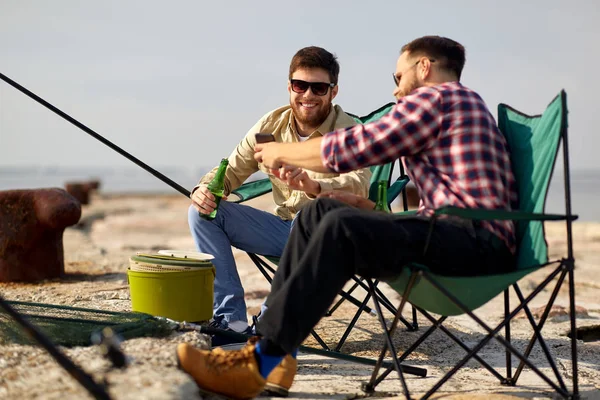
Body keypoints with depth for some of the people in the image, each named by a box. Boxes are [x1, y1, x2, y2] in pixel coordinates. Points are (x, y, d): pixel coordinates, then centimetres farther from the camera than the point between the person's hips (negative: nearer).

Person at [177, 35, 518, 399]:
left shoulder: (435, 97, -2)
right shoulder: (464, 103, 29)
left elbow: (353, 147, -6)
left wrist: (283, 152, 9)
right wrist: (364, 207, 20)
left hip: (479, 241, -10)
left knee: (342, 227, -29)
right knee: (321, 212, 0)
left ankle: (263, 361, -30)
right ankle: (271, 340, -10)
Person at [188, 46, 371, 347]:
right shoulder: (272, 125, 1)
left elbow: (358, 187, -32)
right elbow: (233, 169, 5)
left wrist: (313, 187, -53)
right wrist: (205, 188, -19)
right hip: (283, 229, 6)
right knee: (202, 212, -8)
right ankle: (232, 322, -14)